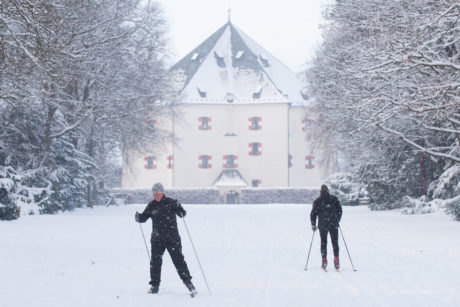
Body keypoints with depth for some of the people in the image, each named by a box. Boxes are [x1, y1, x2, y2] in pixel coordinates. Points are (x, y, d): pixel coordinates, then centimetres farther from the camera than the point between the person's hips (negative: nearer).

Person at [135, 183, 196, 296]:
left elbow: (182, 214, -4)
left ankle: (188, 282, 7)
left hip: (172, 238, -3)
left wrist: (179, 208, -26)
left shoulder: (171, 202, -4)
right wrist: (138, 217, -16)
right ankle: (155, 285, 9)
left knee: (178, 260, -2)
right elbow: (144, 217, 6)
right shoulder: (151, 206, 4)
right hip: (157, 239, 3)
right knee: (155, 261, -2)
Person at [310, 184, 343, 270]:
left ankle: (324, 261, 5)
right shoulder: (334, 199, 4)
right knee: (335, 242, 5)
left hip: (322, 225, 0)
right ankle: (336, 259, -7)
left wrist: (313, 225, 11)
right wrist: (337, 221, 18)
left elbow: (313, 214, 0)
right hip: (333, 225, 0)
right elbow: (340, 211, 5)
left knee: (323, 242, 9)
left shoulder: (317, 201, 2)